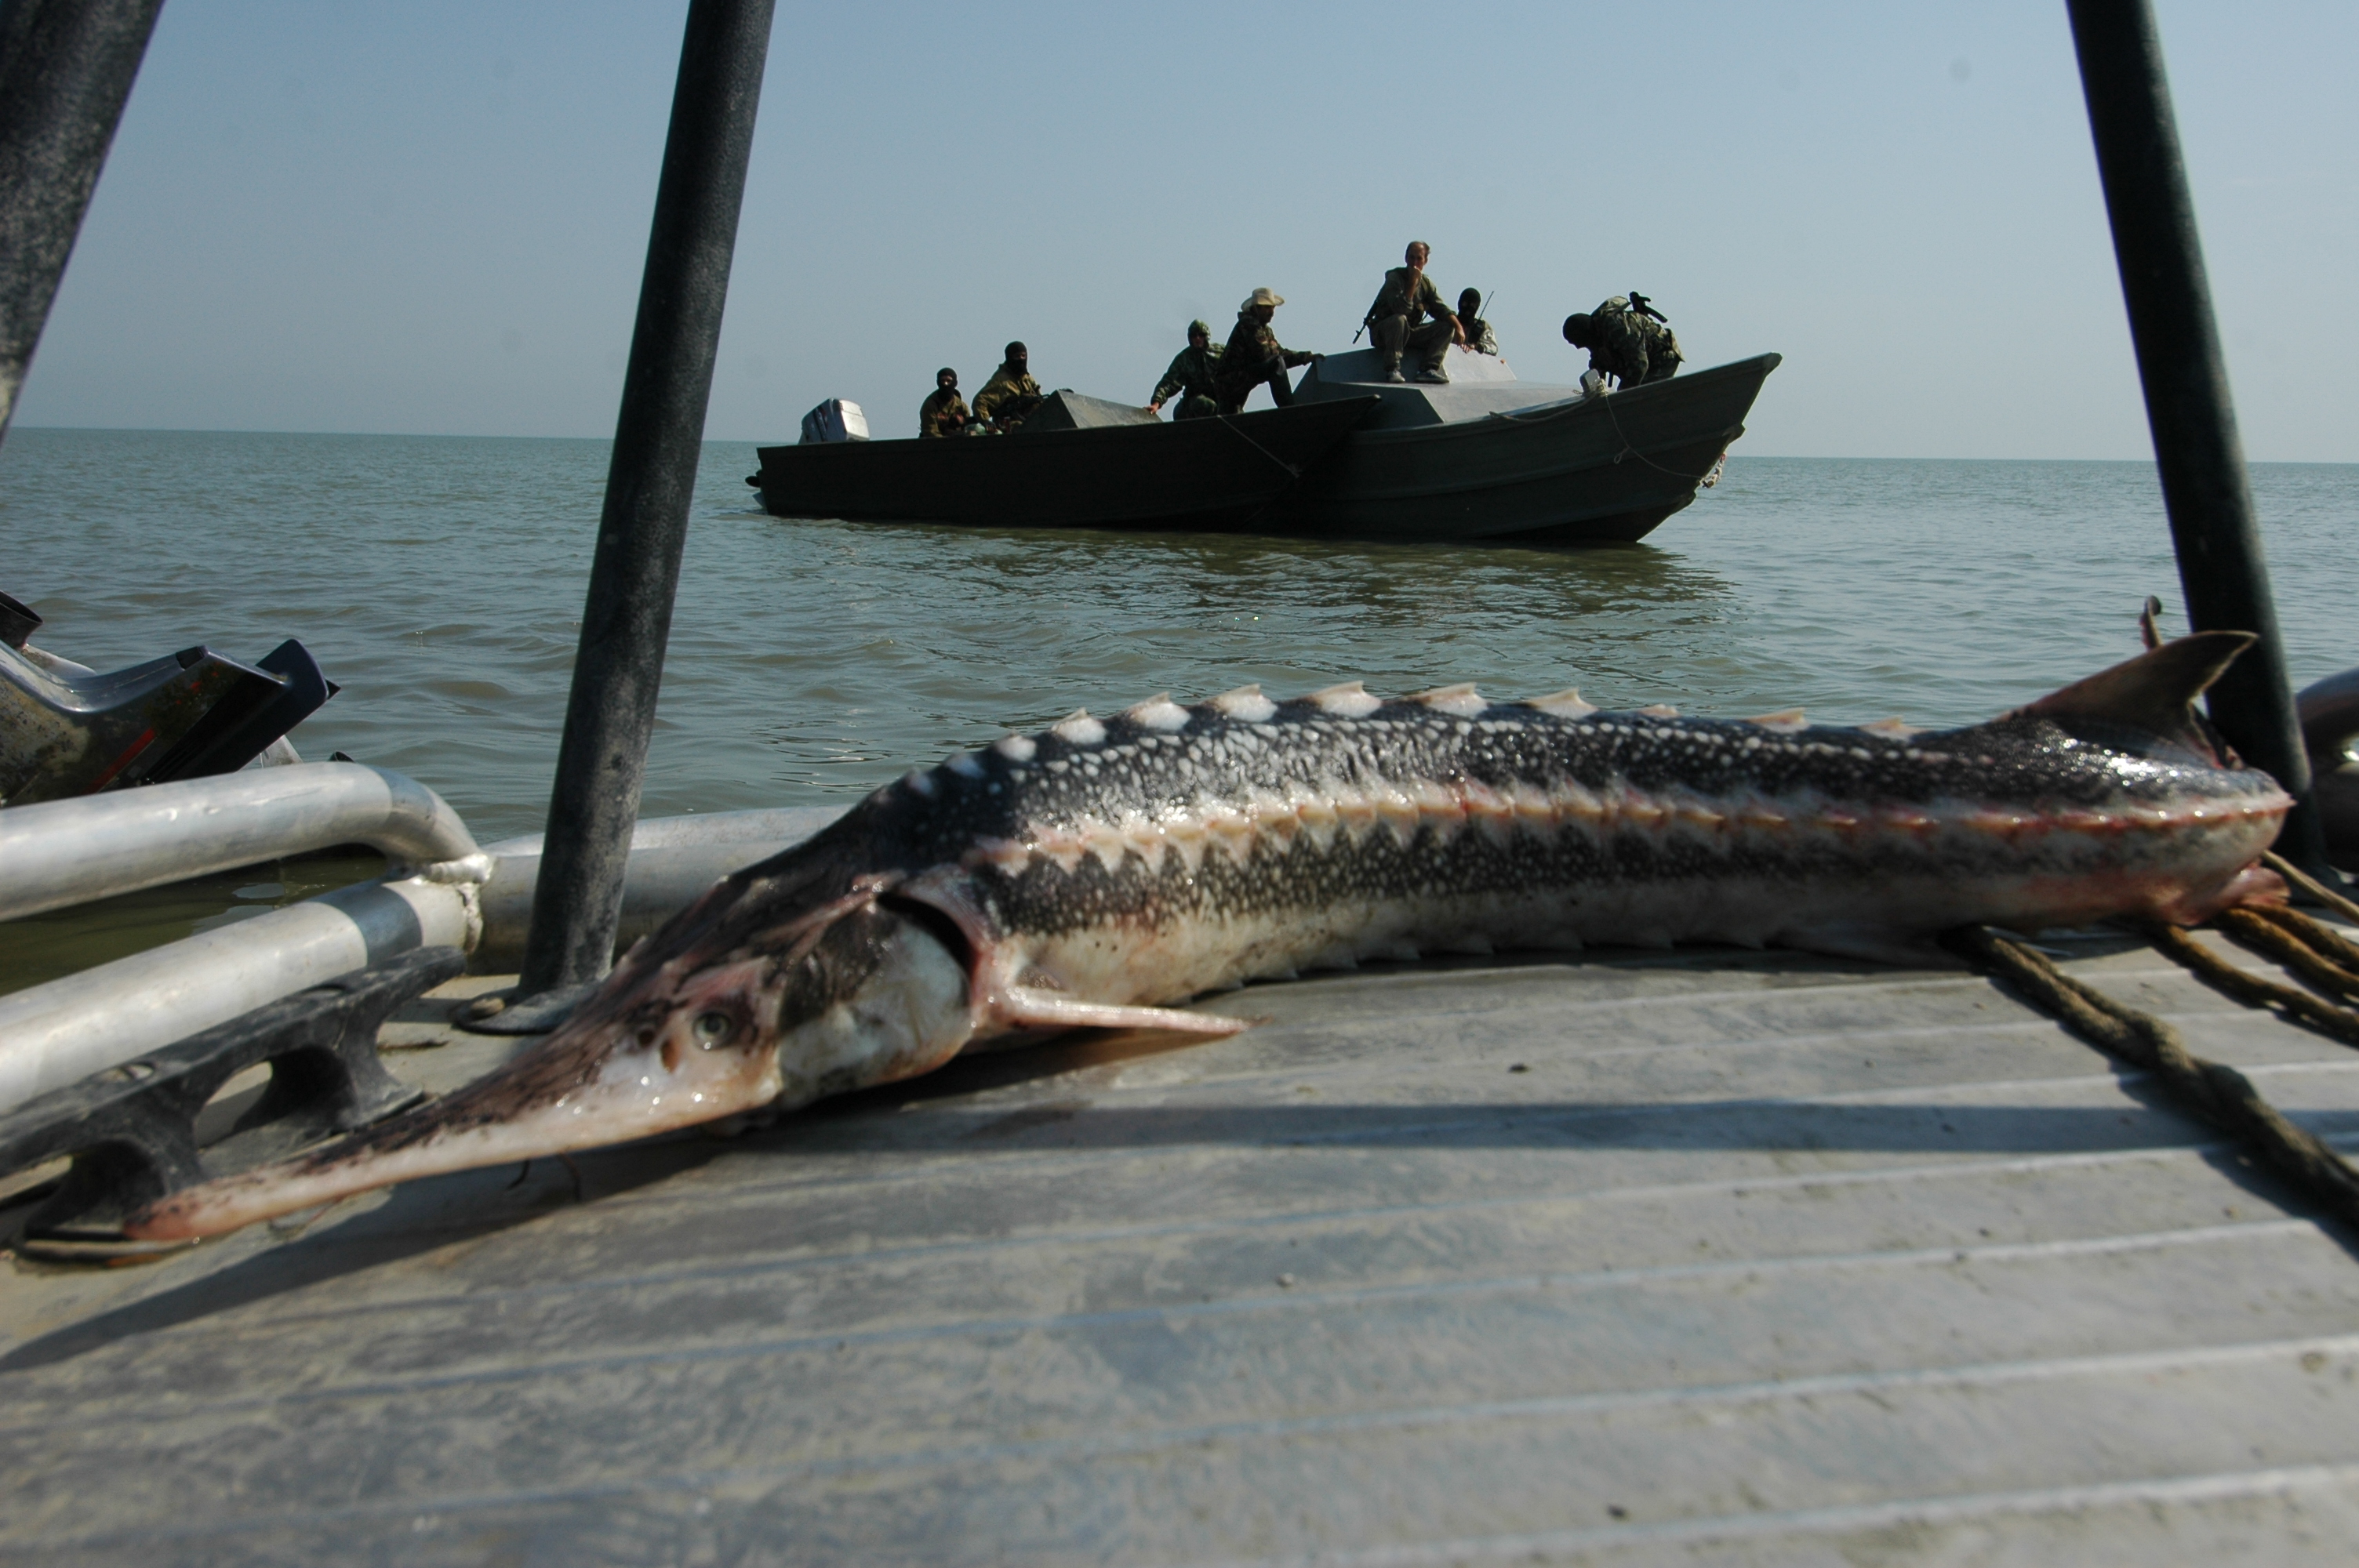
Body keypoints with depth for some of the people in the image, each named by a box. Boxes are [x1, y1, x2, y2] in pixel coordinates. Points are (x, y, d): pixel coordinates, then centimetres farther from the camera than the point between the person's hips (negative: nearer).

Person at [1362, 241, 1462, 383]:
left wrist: (1458, 327, -14)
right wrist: (1413, 283, -27)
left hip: (1409, 334, 6)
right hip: (1383, 333, -6)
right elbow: (1400, 309, -28)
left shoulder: (1426, 283, 6)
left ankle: (1427, 370, -20)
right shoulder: (1394, 278, -13)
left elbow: (1441, 309, 2)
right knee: (1399, 319, -38)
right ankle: (1392, 370, -33)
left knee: (1447, 326, -7)